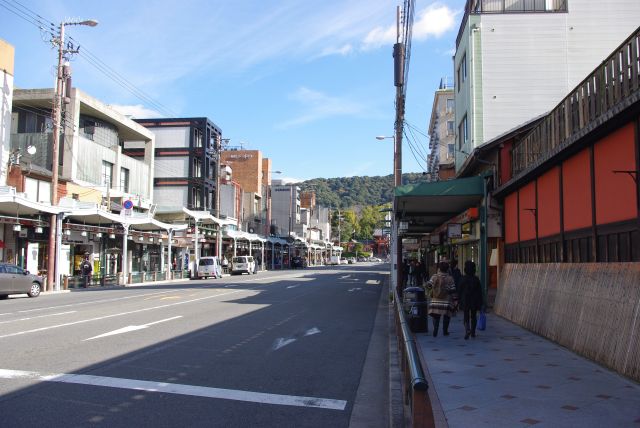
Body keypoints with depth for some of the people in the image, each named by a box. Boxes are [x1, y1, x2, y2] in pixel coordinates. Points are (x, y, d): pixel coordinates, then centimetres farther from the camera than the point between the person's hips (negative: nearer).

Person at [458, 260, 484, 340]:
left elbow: (460, 291, -4)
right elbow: (479, 292, -1)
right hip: (474, 302, 2)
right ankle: (473, 332, 18)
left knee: (466, 317, 4)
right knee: (473, 317, 14)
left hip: (465, 301, -1)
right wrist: (480, 303, 5)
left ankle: (467, 329, -20)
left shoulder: (463, 279, -7)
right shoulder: (476, 279, -3)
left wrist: (460, 301, 4)